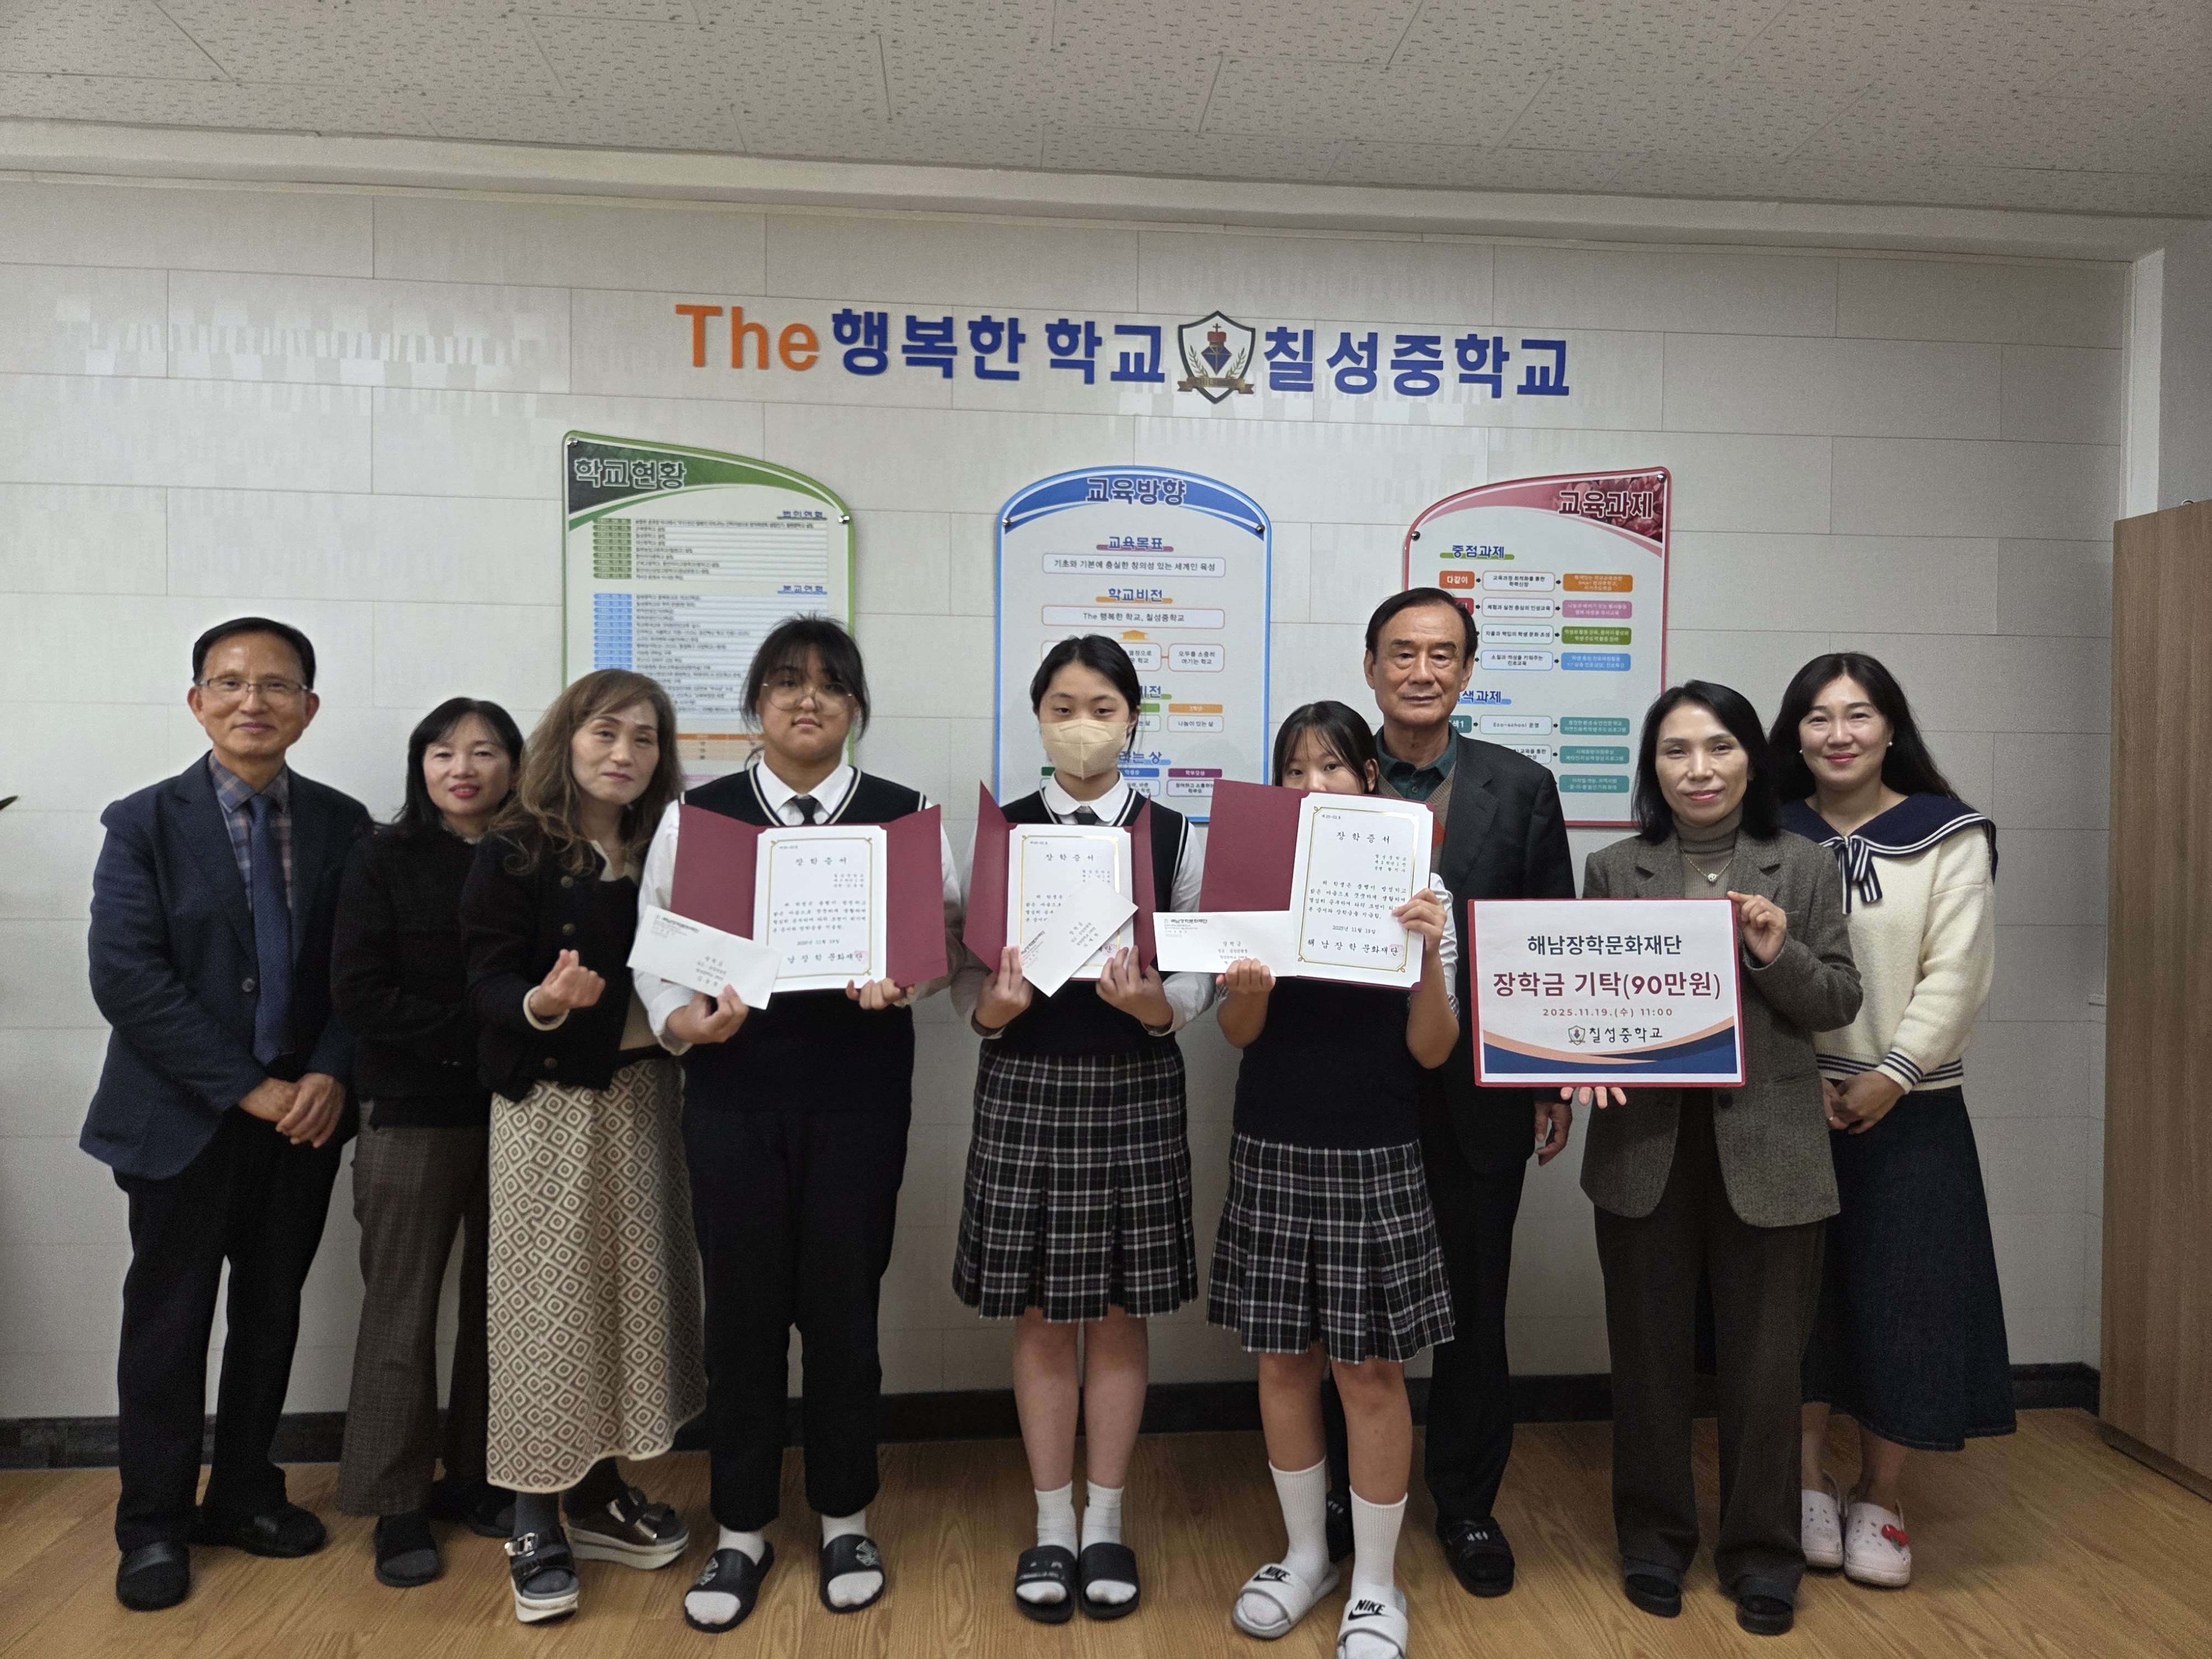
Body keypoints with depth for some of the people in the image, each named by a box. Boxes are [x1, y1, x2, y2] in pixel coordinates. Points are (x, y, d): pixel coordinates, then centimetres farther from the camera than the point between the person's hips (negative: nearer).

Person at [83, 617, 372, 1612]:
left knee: (272, 1309, 13)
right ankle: (155, 1525, 24)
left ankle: (244, 1494, 30)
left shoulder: (343, 824, 2)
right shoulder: (145, 824, -5)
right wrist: (246, 1088, -17)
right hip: (185, 1117, -2)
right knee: (169, 1318, 8)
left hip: (304, 1110, 3)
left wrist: (330, 1073, -13)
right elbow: (127, 979, -13)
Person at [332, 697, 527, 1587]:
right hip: (412, 1113, -2)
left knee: (499, 1302, 9)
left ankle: (476, 1479, 25)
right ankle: (398, 1504, 19)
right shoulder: (384, 859, 0)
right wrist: (475, 1035, -14)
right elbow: (359, 990, -7)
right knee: (402, 1309, 5)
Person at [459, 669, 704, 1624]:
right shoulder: (514, 854, -7)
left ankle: (600, 1495, 27)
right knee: (547, 1298, 1)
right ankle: (536, 1524, 16)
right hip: (551, 1103, -5)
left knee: (631, 1288, 10)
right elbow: (488, 981, -13)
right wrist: (542, 1004, -32)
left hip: (645, 1093, 5)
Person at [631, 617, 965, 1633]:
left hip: (859, 1095, 0)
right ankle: (741, 1532, 27)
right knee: (742, 1309, 7)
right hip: (732, 1092, 1)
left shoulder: (904, 816, 5)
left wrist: (899, 980, -19)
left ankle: (846, 1521, 28)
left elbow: (948, 937, 1)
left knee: (843, 1307, 7)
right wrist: (682, 1020, -13)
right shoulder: (695, 815, 7)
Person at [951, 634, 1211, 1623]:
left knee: (1118, 1313, 10)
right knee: (1040, 1314, 9)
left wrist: (1153, 1003, -22)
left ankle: (1104, 1526, 27)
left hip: (1135, 1088, 0)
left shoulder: (1172, 835, 0)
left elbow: (1199, 978, -2)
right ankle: (1051, 1527, 27)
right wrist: (993, 1009, -20)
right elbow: (968, 978, 2)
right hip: (1025, 1086, 0)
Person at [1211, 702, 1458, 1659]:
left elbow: (1431, 1051, -6)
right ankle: (1305, 1555, 33)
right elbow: (1239, 1034, -3)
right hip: (1271, 1153, 2)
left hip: (1375, 1159, -2)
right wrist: (1247, 990, -26)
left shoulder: (1419, 891, -4)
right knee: (1283, 1359, 12)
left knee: (1370, 1369, 5)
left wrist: (1429, 957, -23)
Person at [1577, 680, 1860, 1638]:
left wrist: (1780, 954, -16)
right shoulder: (1612, 870, 4)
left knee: (1764, 1362, 8)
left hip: (1768, 1152, 0)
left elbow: (1840, 1005, 2)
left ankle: (1761, 1553, 29)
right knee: (1650, 1354, 11)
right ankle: (1655, 1540, 30)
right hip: (1646, 1148, 1)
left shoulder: (1803, 868, 3)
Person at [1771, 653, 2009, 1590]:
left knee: (1902, 1296, 3)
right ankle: (1808, 1486, 20)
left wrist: (1891, 1077, -13)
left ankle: (1881, 1501, 19)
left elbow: (1956, 976, -6)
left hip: (1910, 1108, -1)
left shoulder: (1950, 837, 1)